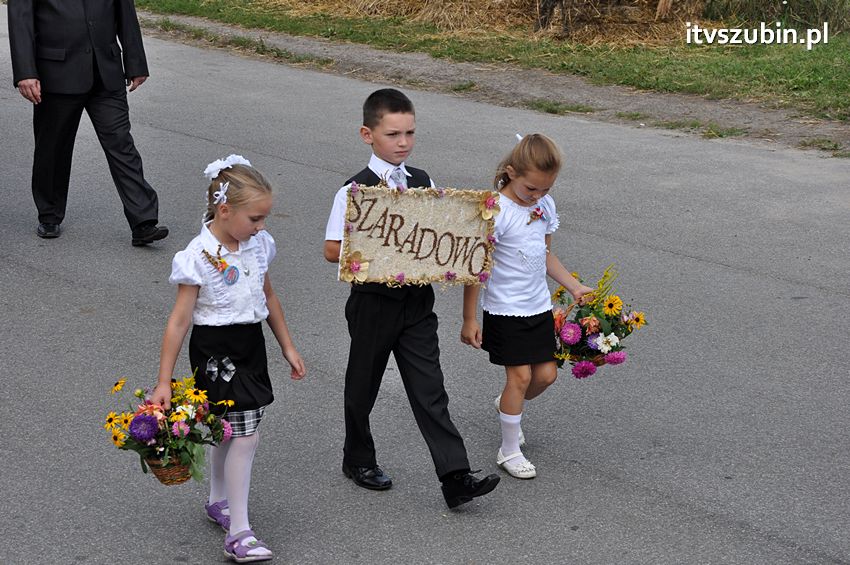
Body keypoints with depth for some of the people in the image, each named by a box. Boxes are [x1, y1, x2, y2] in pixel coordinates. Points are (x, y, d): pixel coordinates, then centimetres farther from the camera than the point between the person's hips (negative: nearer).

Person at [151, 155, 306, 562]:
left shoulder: (257, 244, 1)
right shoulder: (198, 257, -19)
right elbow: (179, 321, -16)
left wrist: (287, 347, 20)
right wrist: (164, 382, -15)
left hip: (251, 345, 7)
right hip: (215, 351, -7)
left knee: (228, 431, 18)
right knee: (244, 435, -9)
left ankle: (218, 502, 39)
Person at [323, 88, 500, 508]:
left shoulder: (425, 183, 4)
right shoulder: (356, 190, -12)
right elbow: (333, 250, -16)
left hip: (417, 303, 3)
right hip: (374, 303, -3)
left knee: (429, 390, 0)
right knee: (363, 385, 14)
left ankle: (456, 477, -4)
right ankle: (358, 460, 35)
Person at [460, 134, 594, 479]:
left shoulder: (545, 205, 2)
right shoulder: (496, 212, -20)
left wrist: (574, 287, 9)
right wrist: (469, 319, -14)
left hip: (538, 305, 7)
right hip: (505, 309, -7)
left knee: (546, 374, 7)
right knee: (520, 375, -6)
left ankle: (506, 405, 38)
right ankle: (509, 451, 9)